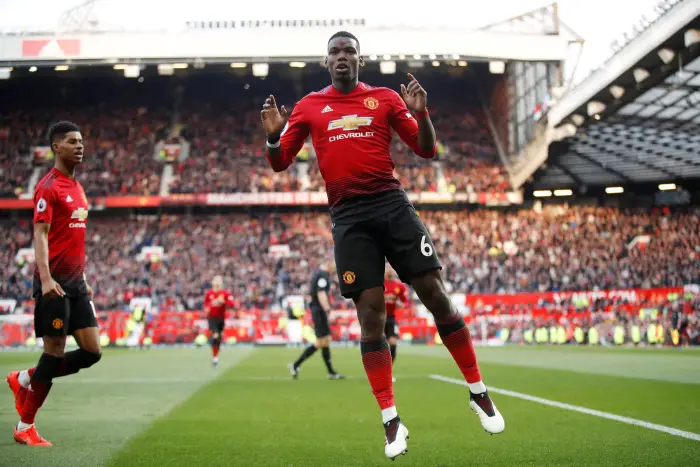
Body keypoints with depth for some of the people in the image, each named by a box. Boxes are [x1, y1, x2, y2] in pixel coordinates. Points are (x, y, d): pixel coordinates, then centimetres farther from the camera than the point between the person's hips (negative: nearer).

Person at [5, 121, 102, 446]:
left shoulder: (77, 188, 16)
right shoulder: (49, 187, -10)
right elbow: (40, 234, -18)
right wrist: (46, 278, -29)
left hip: (76, 284, 8)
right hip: (54, 284, -8)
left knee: (91, 352, 4)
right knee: (54, 353, -4)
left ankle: (26, 380, 21)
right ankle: (24, 427, 11)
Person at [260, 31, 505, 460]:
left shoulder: (385, 98, 9)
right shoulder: (308, 107, 11)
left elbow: (426, 150, 7)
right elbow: (280, 163, 11)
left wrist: (421, 113, -12)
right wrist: (273, 136, -10)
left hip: (392, 203, 0)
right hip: (348, 216, 0)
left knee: (436, 295, -5)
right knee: (371, 314, -3)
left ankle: (478, 392, 11)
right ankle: (392, 421, 3)